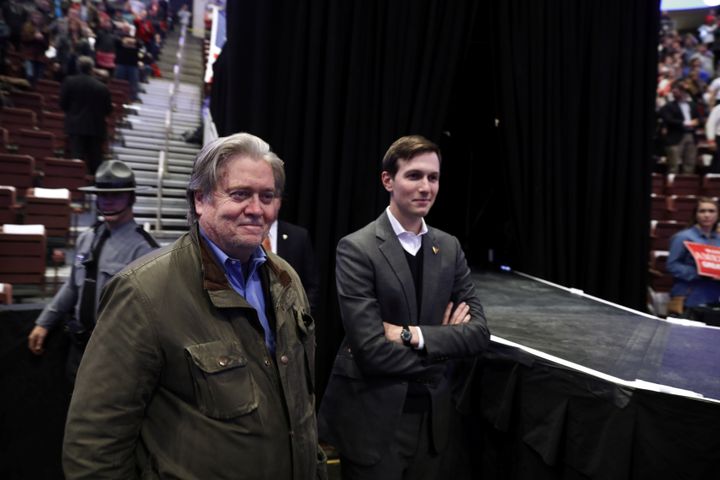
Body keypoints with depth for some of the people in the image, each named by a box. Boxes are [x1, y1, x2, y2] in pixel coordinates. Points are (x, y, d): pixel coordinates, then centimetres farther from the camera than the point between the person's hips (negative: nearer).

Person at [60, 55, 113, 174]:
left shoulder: (69, 81, -1)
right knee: (95, 159, 8)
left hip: (75, 125, 0)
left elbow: (62, 103, 1)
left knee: (77, 159, -2)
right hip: (96, 127, 0)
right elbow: (108, 109, 2)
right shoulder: (102, 87, -4)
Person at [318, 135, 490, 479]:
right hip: (373, 421, -5)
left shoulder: (449, 247, 4)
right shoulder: (357, 249, -14)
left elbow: (479, 332, -2)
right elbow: (371, 349, -20)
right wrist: (444, 341, -8)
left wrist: (414, 335, -17)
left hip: (434, 417, 5)